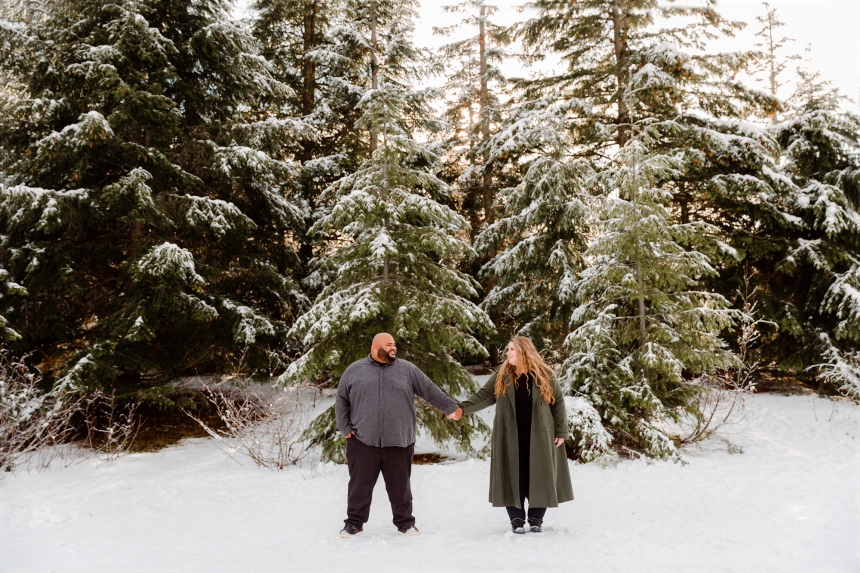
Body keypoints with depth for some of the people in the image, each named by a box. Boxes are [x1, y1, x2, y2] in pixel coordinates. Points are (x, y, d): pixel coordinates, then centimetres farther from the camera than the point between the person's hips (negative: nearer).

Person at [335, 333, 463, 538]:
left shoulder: (407, 369, 5)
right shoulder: (354, 370, 5)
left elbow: (430, 391, 7)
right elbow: (341, 401, 8)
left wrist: (451, 407, 4)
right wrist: (345, 428, 1)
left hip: (398, 442, 0)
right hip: (363, 440, 0)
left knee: (400, 485, 9)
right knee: (360, 484, 7)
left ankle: (405, 522, 23)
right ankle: (354, 522, 21)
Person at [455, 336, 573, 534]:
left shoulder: (544, 375, -3)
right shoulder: (502, 376, 1)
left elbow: (558, 403, 1)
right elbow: (484, 395, -2)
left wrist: (561, 432, -2)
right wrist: (462, 407, -16)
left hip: (539, 437, -1)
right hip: (510, 437, 1)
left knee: (538, 475, 4)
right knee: (513, 476, 3)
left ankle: (536, 518, 18)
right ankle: (516, 519, 15)